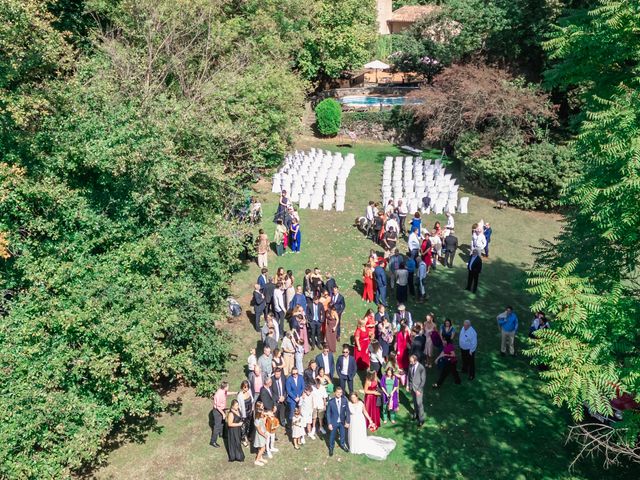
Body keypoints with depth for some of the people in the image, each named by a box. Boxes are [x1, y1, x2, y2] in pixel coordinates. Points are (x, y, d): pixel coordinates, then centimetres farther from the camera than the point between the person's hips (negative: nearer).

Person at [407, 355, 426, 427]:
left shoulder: (421, 368, -22)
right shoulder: (410, 365, -6)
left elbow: (423, 380, -16)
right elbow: (408, 375, 8)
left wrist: (419, 390, -16)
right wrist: (407, 385, 5)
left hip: (418, 388, -5)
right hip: (411, 387, 5)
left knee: (419, 403, 0)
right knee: (415, 402, 20)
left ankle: (421, 419, 12)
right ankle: (416, 414, 40)